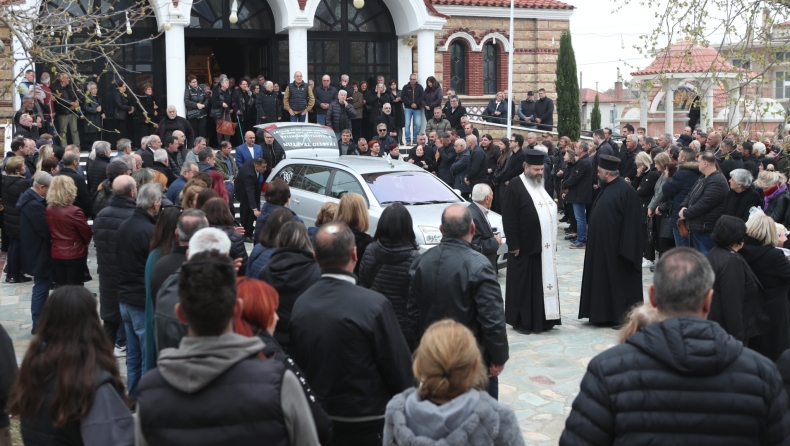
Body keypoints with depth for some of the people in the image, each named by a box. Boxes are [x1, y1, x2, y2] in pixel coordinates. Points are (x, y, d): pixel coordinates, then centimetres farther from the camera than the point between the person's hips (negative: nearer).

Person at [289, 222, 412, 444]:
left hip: (316, 421, 5)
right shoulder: (374, 305, -21)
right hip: (367, 427, -5)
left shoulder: (300, 304, -5)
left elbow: (296, 363, 5)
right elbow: (399, 368, -15)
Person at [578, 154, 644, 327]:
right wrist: (593, 240, 16)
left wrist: (626, 250, -21)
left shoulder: (625, 190, -17)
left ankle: (623, 317, 10)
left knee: (620, 282, 1)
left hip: (616, 248, -9)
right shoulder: (607, 188, 11)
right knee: (604, 280, 13)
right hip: (602, 246, 9)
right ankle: (605, 314, 21)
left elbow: (631, 222, -19)